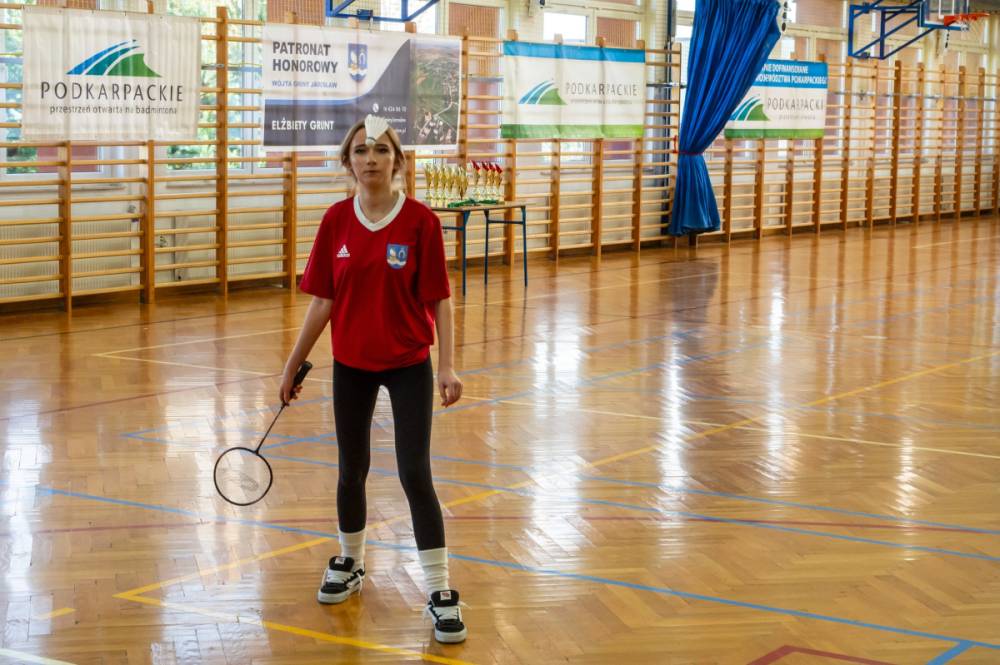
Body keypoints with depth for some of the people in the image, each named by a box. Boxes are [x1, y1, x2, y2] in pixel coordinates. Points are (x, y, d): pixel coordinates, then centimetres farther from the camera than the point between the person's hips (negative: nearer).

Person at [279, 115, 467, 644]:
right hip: (350, 365, 3)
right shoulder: (336, 221, -3)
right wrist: (292, 364, 5)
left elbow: (439, 299, -10)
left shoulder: (420, 222, -11)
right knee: (352, 469, 15)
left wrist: (447, 366, -18)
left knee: (415, 475, -7)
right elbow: (322, 301, 3)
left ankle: (440, 592, 1)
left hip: (409, 365, -3)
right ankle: (349, 564, 37)